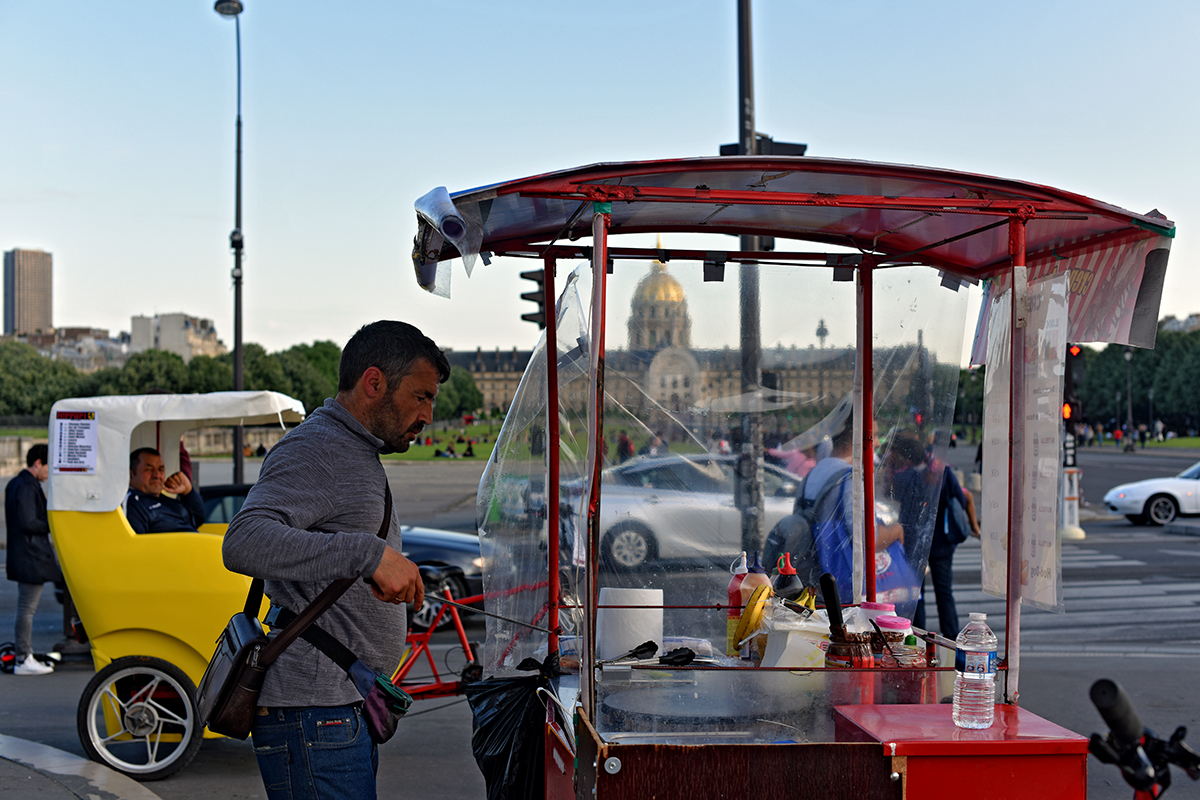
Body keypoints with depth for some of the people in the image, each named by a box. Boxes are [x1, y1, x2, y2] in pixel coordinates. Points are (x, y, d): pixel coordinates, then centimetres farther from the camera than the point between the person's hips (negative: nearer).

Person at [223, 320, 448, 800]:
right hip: (313, 714, -10)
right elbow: (244, 542, -30)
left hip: (347, 713, 10)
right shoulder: (312, 451, -13)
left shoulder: (359, 456, 21)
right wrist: (369, 554, -35)